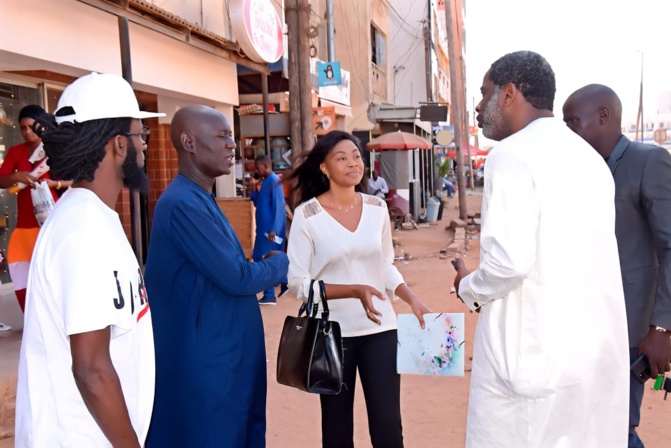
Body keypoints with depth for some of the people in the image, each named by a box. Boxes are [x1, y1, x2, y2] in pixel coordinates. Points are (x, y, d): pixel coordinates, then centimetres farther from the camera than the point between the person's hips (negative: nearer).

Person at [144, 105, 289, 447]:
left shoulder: (200, 200, 12)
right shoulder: (183, 204, -22)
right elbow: (238, 278, -21)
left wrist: (266, 263, 1)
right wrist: (282, 263, -5)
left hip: (224, 353, 10)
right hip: (208, 360, -10)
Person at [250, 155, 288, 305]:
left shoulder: (274, 181, -14)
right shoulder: (265, 182, 14)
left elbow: (279, 206, -20)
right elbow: (257, 203, 19)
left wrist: (274, 229, -23)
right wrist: (254, 187, 5)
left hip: (271, 228, -10)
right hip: (264, 227, 10)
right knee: (265, 258, 16)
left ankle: (269, 295, 0)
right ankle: (284, 283, 26)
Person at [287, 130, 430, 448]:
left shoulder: (377, 208, 2)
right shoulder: (307, 215, -10)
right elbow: (298, 282, -11)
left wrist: (412, 299, -2)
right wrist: (355, 290, -22)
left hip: (380, 330, 3)